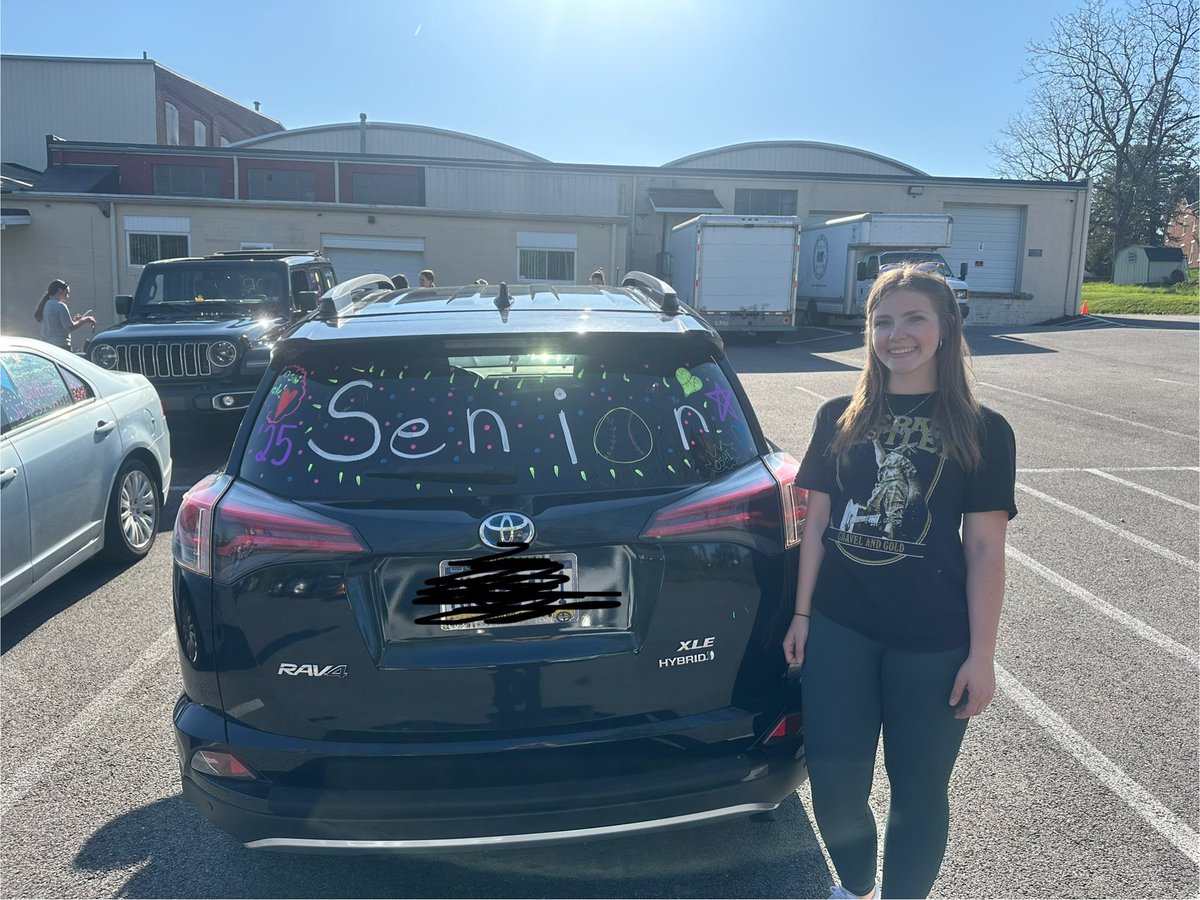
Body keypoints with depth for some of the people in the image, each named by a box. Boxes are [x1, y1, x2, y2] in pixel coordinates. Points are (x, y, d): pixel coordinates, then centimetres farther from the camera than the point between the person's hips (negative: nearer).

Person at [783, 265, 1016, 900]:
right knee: (833, 782, 6)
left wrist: (981, 655, -5)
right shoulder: (840, 419, 4)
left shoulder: (981, 431, -2)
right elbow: (817, 520, 7)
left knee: (918, 785, 12)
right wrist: (802, 613, 6)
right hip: (839, 629, 2)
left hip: (933, 643, -2)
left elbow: (985, 548, -4)